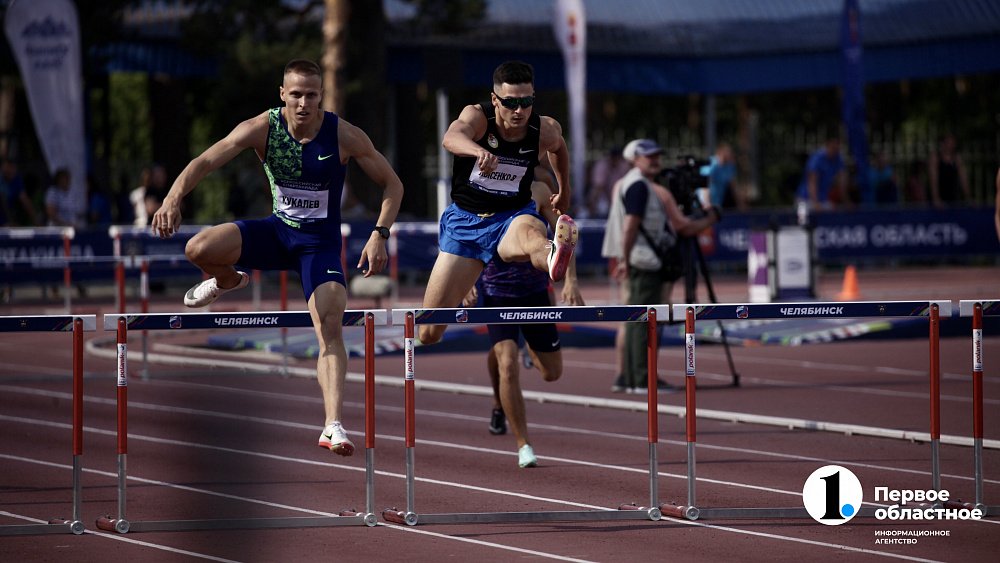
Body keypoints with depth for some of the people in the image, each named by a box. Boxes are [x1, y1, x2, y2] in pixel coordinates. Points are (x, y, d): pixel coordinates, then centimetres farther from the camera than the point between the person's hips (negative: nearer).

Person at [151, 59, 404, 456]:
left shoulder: (345, 136, -16)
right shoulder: (262, 128, -14)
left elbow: (392, 184, -5)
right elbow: (205, 161, -19)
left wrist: (380, 234, -19)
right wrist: (174, 197, -38)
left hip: (320, 243, -2)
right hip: (276, 231, 2)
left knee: (331, 328, -20)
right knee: (199, 250, -24)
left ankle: (334, 425, -23)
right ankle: (228, 281, 13)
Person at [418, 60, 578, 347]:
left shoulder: (546, 131, -8)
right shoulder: (477, 116, -16)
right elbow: (452, 137, -42)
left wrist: (564, 190, 32)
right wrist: (479, 151, -64)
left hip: (512, 217, -1)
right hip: (465, 220, 1)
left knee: (530, 232, -44)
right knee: (429, 333, 0)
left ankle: (554, 258, -81)